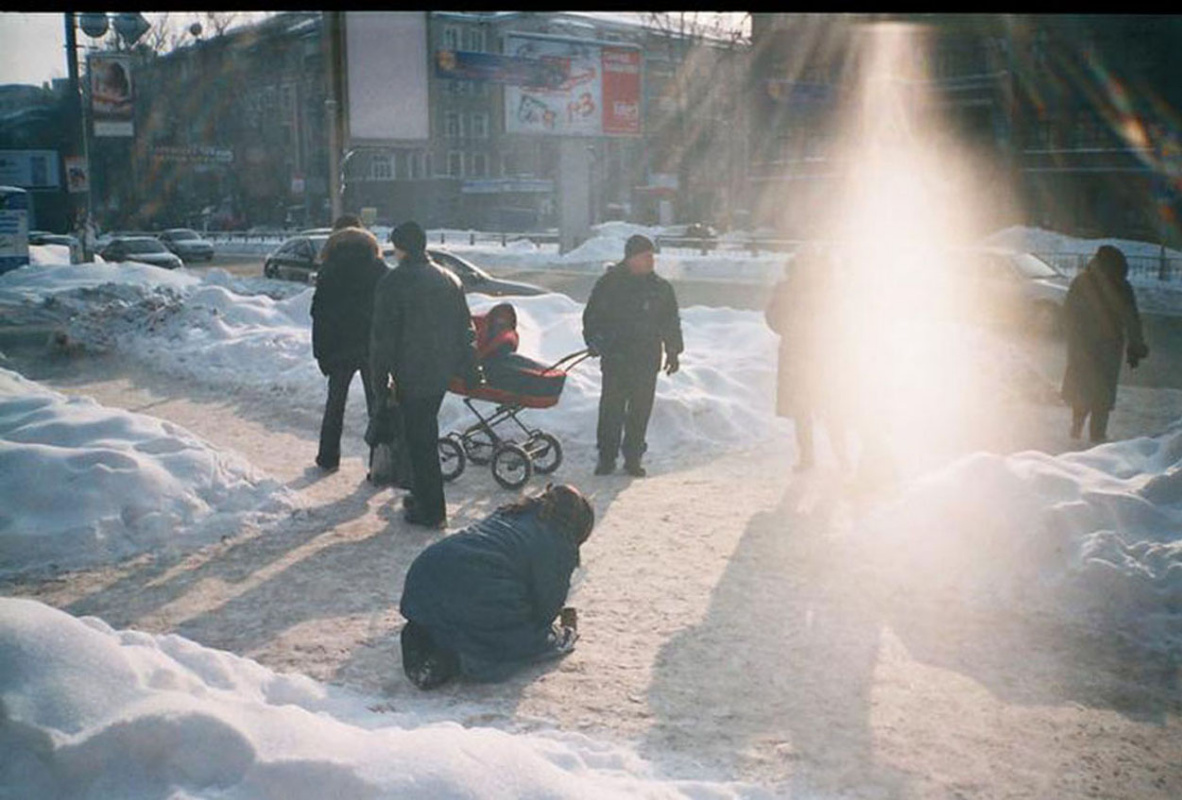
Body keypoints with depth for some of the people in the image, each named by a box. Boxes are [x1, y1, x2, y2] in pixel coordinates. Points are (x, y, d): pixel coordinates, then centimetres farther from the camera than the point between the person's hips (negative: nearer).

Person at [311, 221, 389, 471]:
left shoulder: (329, 273, 3)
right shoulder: (379, 269, 3)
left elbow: (319, 316, 1)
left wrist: (321, 354, 4)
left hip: (340, 348, 1)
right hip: (374, 348, 0)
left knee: (335, 403, 16)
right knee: (377, 406, 3)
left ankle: (328, 457, 23)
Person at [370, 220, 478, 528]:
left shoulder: (394, 282, -12)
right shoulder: (450, 280, 9)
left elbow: (382, 336, -12)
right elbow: (466, 330, 13)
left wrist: (379, 379, -4)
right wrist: (469, 372, 18)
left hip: (411, 375, -7)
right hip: (442, 373, 7)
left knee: (419, 439, 0)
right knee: (427, 434, 19)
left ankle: (431, 510, 5)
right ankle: (425, 496, 29)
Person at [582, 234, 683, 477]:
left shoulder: (661, 287, 9)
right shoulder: (608, 283, 1)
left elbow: (671, 323, 16)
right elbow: (591, 316, 5)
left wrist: (673, 352, 12)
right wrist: (595, 342, -7)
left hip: (647, 359, 2)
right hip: (615, 358, -2)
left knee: (640, 410, 4)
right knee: (611, 409, -2)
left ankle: (633, 458, 14)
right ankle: (606, 457, 8)